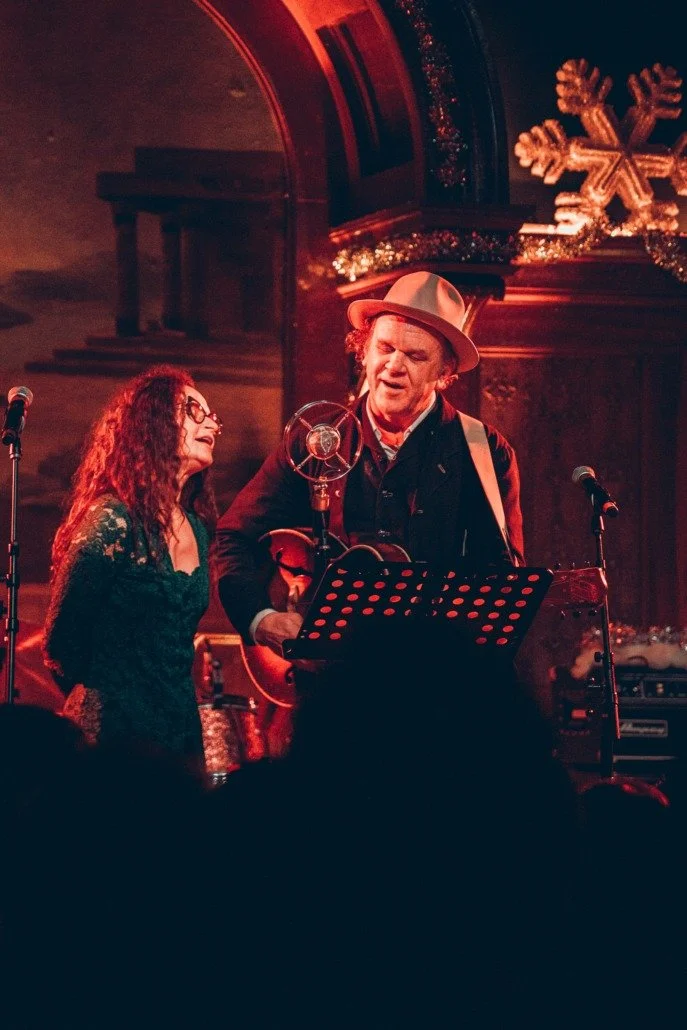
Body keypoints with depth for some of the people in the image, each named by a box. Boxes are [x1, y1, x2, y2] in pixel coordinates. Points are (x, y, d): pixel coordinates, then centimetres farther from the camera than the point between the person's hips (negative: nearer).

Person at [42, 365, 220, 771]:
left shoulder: (197, 528, 10)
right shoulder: (113, 521, -13)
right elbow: (62, 643, -6)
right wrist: (99, 703, 6)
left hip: (181, 734, 7)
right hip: (117, 736, -7)